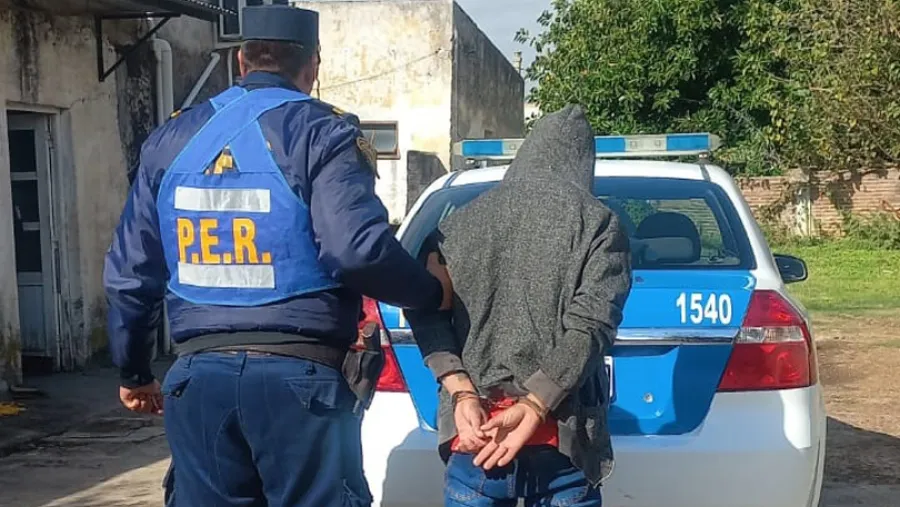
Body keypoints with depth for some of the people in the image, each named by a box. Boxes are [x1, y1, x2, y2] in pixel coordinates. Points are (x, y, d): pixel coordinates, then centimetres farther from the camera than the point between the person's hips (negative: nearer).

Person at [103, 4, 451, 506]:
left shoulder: (172, 139, 12)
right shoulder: (320, 131, -4)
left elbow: (129, 273, 15)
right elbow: (359, 249, -19)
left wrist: (135, 373, 27)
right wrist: (434, 293, -1)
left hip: (200, 374, 5)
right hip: (298, 374, -4)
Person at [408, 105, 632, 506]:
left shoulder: (461, 222, 11)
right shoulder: (598, 224, 2)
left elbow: (426, 310, 1)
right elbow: (591, 325, -10)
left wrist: (462, 394, -6)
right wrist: (534, 407, -12)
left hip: (472, 429, 3)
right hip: (560, 433, -2)